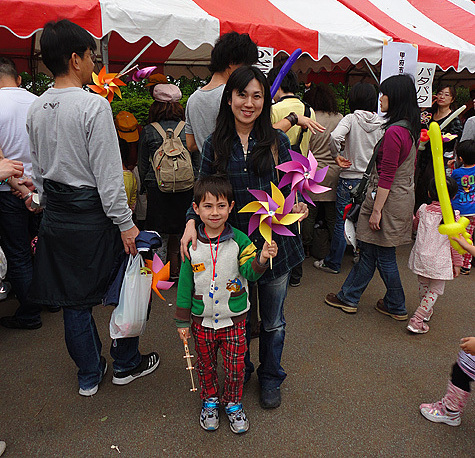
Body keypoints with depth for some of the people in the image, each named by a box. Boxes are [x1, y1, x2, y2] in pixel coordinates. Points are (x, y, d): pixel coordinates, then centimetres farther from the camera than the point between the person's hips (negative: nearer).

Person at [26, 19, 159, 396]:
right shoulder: (94, 105, -16)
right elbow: (108, 174, -18)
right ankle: (126, 364, 27)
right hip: (92, 213, -7)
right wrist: (125, 223, -13)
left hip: (55, 216, 8)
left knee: (73, 298, 14)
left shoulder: (36, 108, 7)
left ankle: (89, 375, 30)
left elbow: (38, 170, 13)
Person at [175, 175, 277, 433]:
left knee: (235, 365, 13)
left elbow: (250, 272, -13)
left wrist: (261, 259, -35)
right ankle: (209, 401, 44)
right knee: (206, 364, 18)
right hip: (202, 320, 1)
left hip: (234, 319, 0)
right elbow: (185, 284, -2)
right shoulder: (192, 244, -8)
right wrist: (182, 320, 1)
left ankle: (233, 403, 39)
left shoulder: (239, 240, -10)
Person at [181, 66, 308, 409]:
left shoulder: (278, 141, -1)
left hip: (274, 244, 0)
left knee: (273, 321, 16)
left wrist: (297, 208, -18)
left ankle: (271, 379, 41)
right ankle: (240, 374, 45)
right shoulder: (215, 145, 0)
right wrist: (192, 221, -16)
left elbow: (289, 190, 4)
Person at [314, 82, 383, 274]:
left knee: (342, 221, 4)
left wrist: (336, 155, -13)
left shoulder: (351, 119, -10)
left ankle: (333, 262, 15)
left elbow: (335, 137, -28)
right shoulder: (380, 123, 1)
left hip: (350, 178, -4)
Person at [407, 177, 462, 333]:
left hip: (421, 256, 3)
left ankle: (426, 310, 45)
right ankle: (417, 320, 0)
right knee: (435, 290, 10)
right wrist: (457, 263, 4)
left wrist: (412, 218, 40)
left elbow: (415, 227, 17)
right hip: (440, 261, -3)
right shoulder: (453, 215, -9)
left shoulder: (423, 209, -2)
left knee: (423, 284, 24)